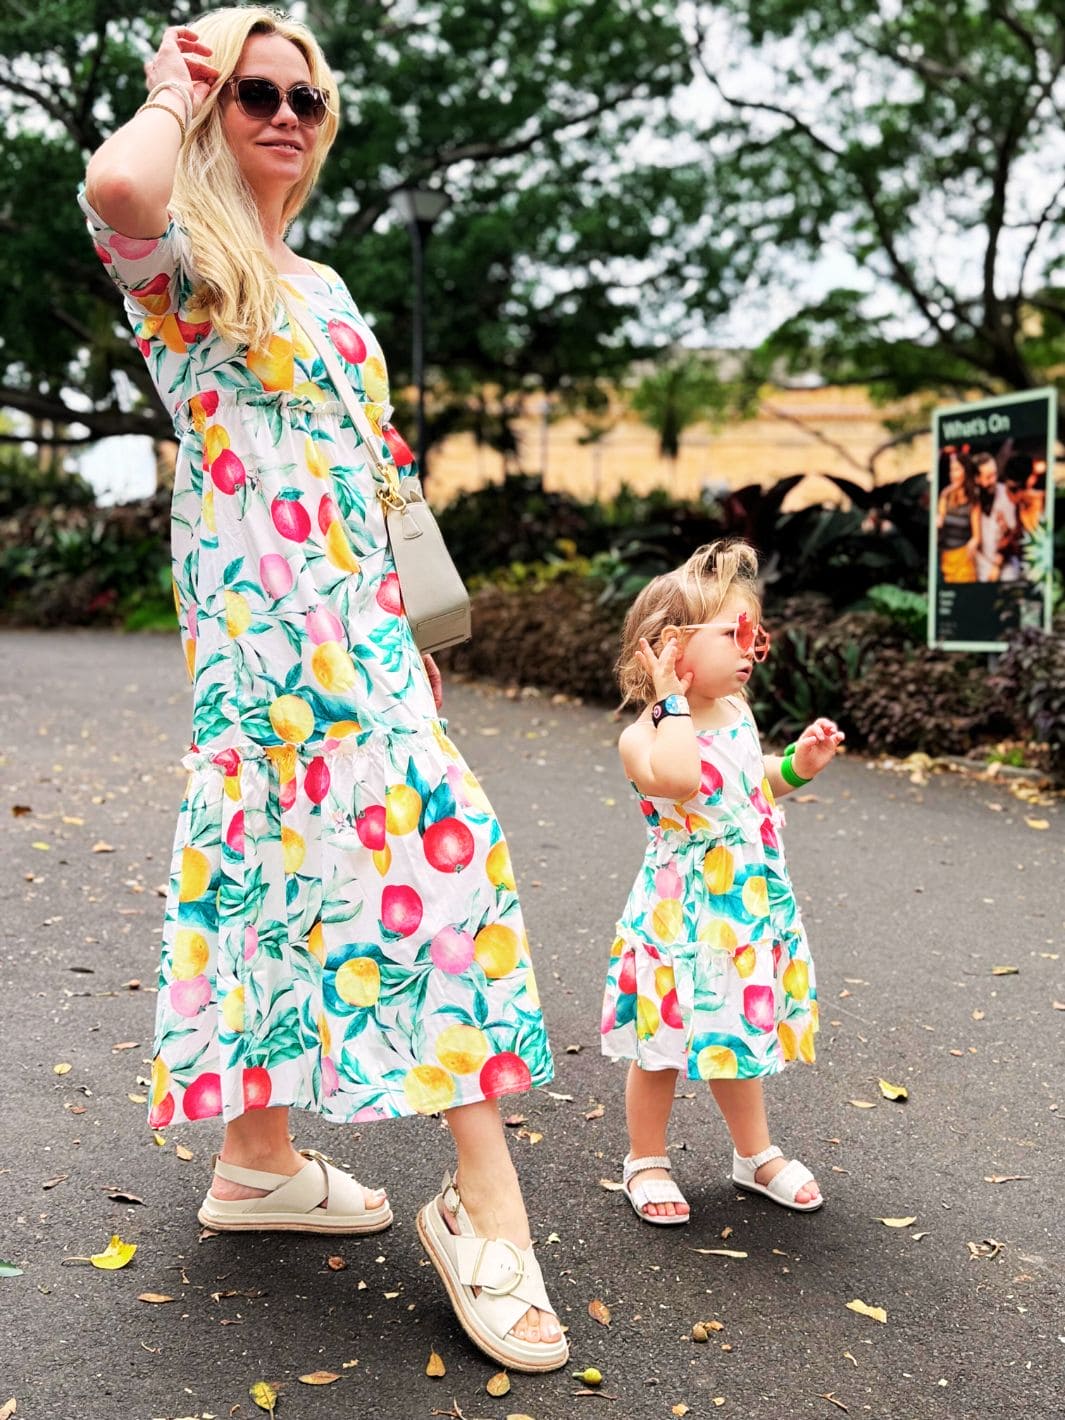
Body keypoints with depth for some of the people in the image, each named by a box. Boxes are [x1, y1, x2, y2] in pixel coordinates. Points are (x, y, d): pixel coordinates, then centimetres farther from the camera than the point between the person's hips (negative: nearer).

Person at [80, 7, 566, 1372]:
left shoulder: (324, 284, 23)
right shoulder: (180, 257, -1)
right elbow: (116, 186, -28)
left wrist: (401, 622, 20)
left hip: (351, 611, 8)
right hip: (261, 607, -8)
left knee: (293, 858, 9)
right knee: (435, 837, -17)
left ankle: (259, 1155, 21)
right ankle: (486, 1201, -13)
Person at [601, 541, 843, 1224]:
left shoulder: (738, 713, 5)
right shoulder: (644, 735, -18)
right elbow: (678, 780, -40)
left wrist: (797, 765, 5)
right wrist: (673, 699, -30)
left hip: (749, 905, 7)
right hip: (680, 914, -6)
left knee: (735, 1034, 21)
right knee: (666, 1041, 7)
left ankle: (756, 1152, 39)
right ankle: (647, 1159, 28)